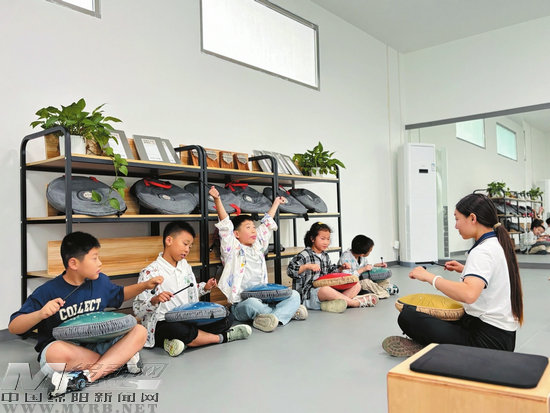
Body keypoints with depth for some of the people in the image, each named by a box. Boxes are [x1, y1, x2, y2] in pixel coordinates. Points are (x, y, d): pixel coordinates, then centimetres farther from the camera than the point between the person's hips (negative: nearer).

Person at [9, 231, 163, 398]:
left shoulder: (100, 281, 4)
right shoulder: (47, 292, -11)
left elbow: (120, 294, 24)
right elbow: (13, 327, -9)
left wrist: (146, 285, 10)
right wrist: (41, 314, -29)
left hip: (95, 346, 5)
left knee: (139, 331, -16)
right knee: (58, 352, -41)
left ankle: (86, 376, -27)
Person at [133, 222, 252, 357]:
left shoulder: (185, 266, 15)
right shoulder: (150, 272, -9)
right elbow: (138, 311, -10)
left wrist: (204, 288, 10)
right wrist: (154, 300, -29)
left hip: (188, 320, 7)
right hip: (163, 324, -7)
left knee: (227, 317, -9)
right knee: (179, 330, -41)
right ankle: (223, 337, -16)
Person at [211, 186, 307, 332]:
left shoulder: (258, 246, 18)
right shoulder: (232, 249, 1)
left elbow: (266, 224, 28)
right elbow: (225, 225, -10)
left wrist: (276, 203, 37)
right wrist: (217, 200, -21)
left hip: (264, 300, 6)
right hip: (241, 304, -6)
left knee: (294, 295, -11)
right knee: (251, 303, -39)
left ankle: (274, 317, -31)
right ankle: (287, 312, -19)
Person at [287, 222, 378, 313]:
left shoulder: (325, 256, 17)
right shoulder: (304, 255, -9)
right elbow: (290, 270, -19)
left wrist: (341, 268, 8)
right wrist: (307, 266, -32)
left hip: (326, 287, 8)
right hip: (309, 291, -8)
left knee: (356, 285, 0)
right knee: (325, 290, -43)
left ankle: (333, 303, -29)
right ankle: (357, 302, -28)